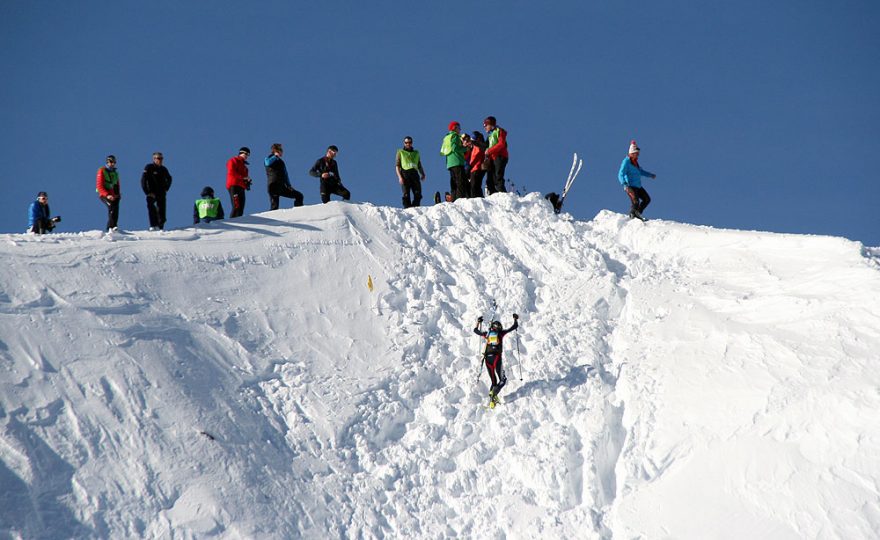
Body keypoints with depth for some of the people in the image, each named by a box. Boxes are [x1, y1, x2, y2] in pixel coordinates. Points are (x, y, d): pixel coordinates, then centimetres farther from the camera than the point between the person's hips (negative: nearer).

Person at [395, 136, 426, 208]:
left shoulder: (416, 153, 25)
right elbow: (397, 166, 7)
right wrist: (400, 177, -7)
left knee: (418, 195, -10)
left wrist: (422, 174, 5)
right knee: (406, 195, -10)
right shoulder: (400, 152, 15)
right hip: (405, 174, -3)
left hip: (414, 174, 3)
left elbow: (419, 165, 25)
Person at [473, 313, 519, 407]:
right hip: (497, 358, -3)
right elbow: (514, 327, 14)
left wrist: (478, 322, 48)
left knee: (494, 381, 14)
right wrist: (515, 319, 32)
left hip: (487, 359, 3)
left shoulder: (487, 334, 13)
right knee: (502, 380, 3)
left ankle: (491, 399, -6)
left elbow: (475, 330, 32)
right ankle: (494, 392, -26)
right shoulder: (500, 333, 7)